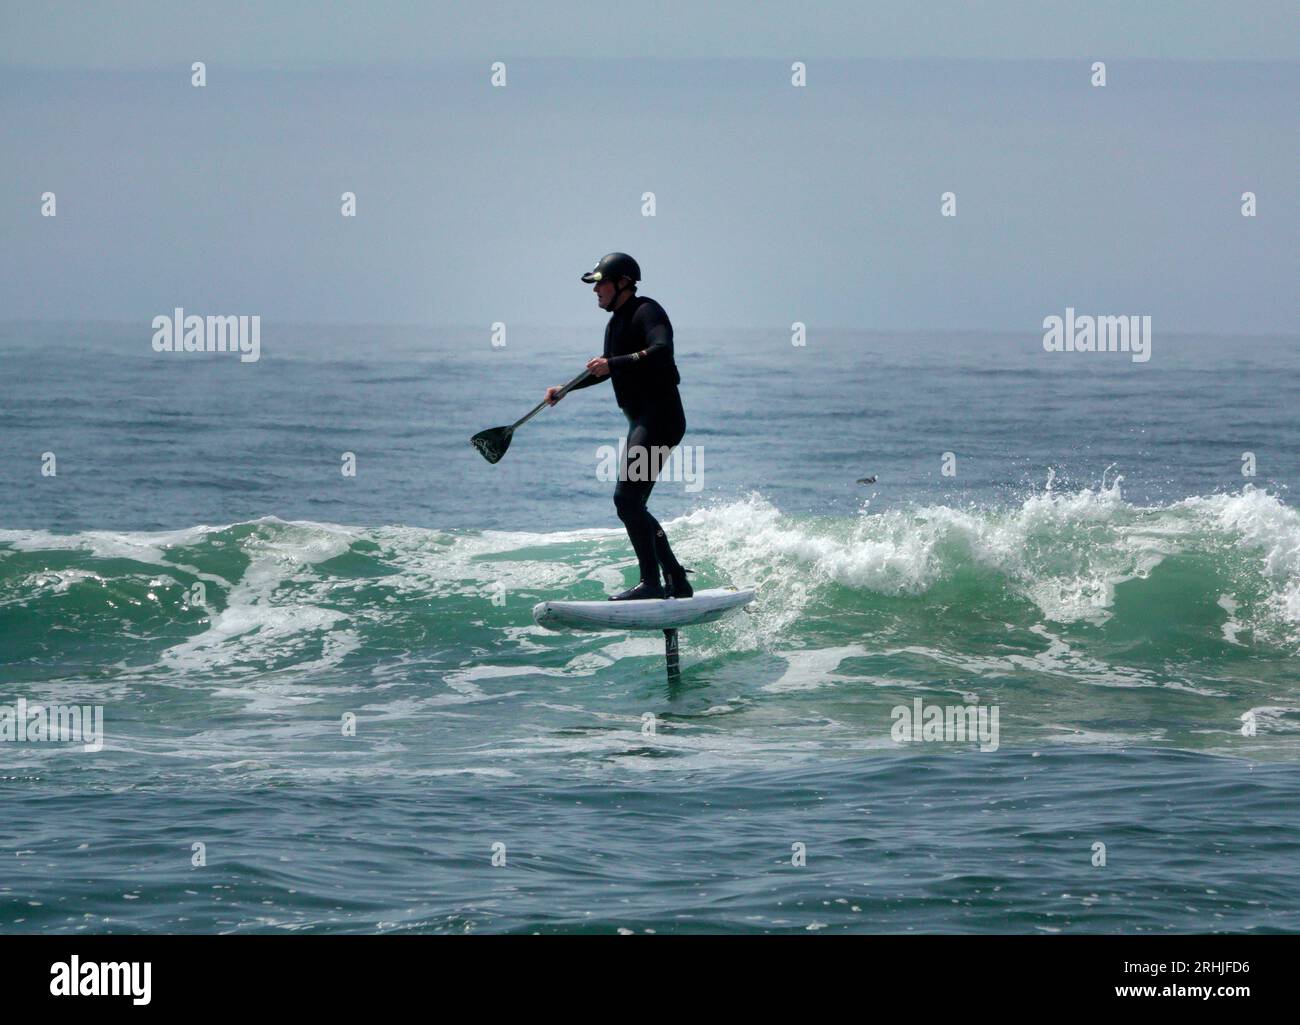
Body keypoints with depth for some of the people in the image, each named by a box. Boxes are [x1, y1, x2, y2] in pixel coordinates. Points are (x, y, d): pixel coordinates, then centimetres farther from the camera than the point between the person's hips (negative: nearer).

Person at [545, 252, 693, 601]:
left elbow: (662, 351, -29)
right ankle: (677, 581, 17)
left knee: (627, 499, -19)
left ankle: (651, 583, -22)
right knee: (634, 507, 11)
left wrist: (614, 364, -33)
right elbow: (607, 369, 35)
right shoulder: (616, 322, 19)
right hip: (641, 422, 10)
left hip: (661, 418, -10)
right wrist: (565, 390, 31)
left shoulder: (646, 311, -10)